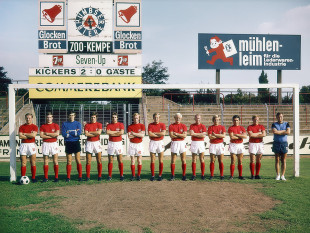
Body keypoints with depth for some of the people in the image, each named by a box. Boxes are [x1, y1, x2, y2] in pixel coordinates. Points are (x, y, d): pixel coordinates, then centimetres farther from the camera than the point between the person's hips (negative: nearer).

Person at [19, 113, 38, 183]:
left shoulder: (34, 127, 5)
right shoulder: (22, 127, 8)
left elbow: (33, 135, -12)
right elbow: (20, 136, -5)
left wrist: (25, 134, -4)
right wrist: (30, 135, -6)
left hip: (31, 145, -1)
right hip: (23, 145, 1)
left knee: (33, 163, -1)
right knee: (23, 163, 0)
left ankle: (33, 178, 6)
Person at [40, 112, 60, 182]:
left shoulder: (56, 125, 6)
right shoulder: (42, 126, 8)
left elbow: (57, 134, -9)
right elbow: (41, 135, -5)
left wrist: (47, 133, -7)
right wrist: (52, 135, -8)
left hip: (54, 143, -1)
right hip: (45, 144, 1)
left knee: (55, 161, -3)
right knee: (45, 161, 1)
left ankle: (56, 177, 2)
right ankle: (46, 178, 6)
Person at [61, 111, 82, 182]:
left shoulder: (78, 124, 6)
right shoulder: (64, 124, 6)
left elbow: (79, 133, -9)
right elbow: (64, 134, -7)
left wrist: (69, 132, -8)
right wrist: (74, 132, -7)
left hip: (76, 143, 0)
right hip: (68, 143, 1)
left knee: (78, 160, -3)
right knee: (69, 161, 3)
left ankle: (80, 177, 1)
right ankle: (68, 177, 6)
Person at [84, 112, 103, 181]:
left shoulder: (99, 124, 4)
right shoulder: (87, 125, 5)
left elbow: (99, 132, -12)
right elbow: (86, 134, -8)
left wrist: (90, 132, -7)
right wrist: (95, 134, -7)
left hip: (97, 142, 0)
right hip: (89, 143, 1)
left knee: (99, 160, -2)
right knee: (88, 161, 0)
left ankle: (100, 176, 5)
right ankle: (88, 176, 4)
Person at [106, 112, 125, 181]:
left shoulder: (120, 124, 4)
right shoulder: (109, 125, 8)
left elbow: (121, 132, -12)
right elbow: (108, 132, -11)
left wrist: (112, 133, -7)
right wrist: (117, 131, -8)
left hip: (118, 143, -1)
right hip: (111, 143, 1)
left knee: (120, 160, -2)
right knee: (110, 160, 2)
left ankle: (121, 175, 4)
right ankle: (109, 176, 6)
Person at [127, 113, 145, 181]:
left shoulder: (142, 126, 3)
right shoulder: (130, 126, 4)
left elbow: (142, 135, -11)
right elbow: (129, 136, -9)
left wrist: (134, 133, -11)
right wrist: (138, 134, -8)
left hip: (139, 144, -1)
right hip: (132, 144, 1)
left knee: (139, 161, -1)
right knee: (132, 161, 3)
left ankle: (139, 175, 6)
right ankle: (133, 175, 8)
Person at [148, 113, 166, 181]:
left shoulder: (162, 125, 3)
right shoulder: (150, 125, 3)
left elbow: (163, 133, -13)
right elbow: (150, 134, -12)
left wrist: (154, 133, -9)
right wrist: (159, 134, -9)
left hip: (160, 143, 0)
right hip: (152, 142, 0)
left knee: (161, 161, 0)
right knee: (152, 161, 1)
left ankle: (160, 175, 7)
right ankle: (152, 175, 7)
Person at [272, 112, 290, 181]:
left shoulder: (286, 124, 8)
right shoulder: (274, 124, 6)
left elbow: (288, 132, -8)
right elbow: (274, 132, -13)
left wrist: (279, 132, -7)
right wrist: (284, 131, -6)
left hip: (284, 143, 0)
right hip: (276, 143, 0)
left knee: (283, 160, 1)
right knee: (277, 160, 1)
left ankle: (283, 175, 7)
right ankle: (278, 175, 6)